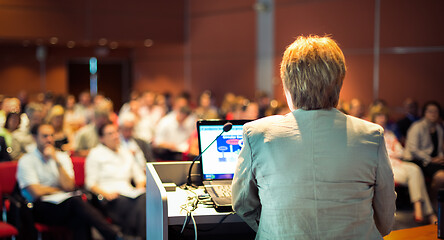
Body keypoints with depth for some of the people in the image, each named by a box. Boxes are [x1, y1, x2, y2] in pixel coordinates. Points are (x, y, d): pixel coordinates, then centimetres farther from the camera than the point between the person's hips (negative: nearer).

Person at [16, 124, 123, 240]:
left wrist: (57, 161, -6)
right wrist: (60, 190, 4)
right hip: (41, 206, -4)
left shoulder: (62, 157, 15)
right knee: (76, 201, -34)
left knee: (79, 219, -35)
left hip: (64, 202, 4)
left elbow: (69, 186, -1)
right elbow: (37, 192, -7)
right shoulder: (26, 161, 3)